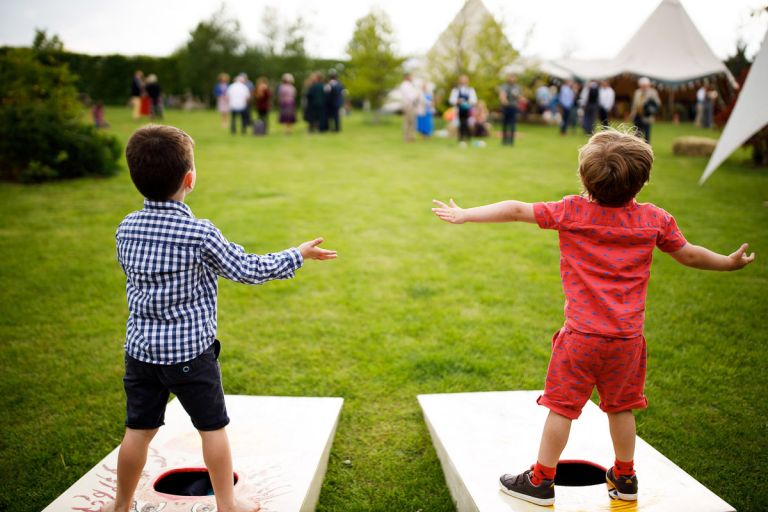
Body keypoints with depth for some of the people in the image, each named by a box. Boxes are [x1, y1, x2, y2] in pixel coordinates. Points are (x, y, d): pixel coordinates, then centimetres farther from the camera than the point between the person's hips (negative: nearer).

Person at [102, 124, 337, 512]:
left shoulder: (126, 229, -2)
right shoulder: (200, 234, -18)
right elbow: (248, 270, -8)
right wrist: (298, 256, 4)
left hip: (141, 349, 5)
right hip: (190, 351, -4)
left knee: (139, 429, 17)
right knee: (213, 428, 12)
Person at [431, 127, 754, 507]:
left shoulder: (571, 211, -8)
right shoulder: (655, 219, 0)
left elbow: (516, 210, -8)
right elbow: (688, 254, 12)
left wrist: (464, 215, 0)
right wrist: (731, 263, 31)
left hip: (581, 335, -3)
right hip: (627, 337, 3)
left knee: (561, 407, 6)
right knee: (620, 407, 19)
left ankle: (541, 481, 16)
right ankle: (624, 478, 34)